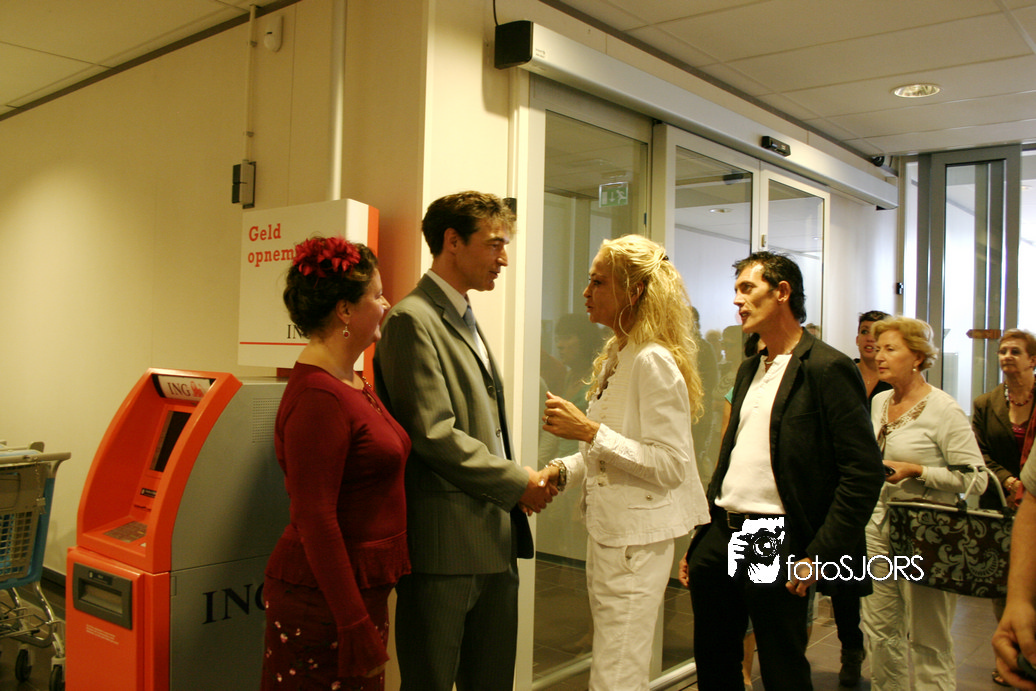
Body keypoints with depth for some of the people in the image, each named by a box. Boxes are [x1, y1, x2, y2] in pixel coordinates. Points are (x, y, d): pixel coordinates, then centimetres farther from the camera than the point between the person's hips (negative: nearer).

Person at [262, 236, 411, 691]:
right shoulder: (317, 397, -20)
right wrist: (356, 625, -22)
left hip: (363, 590, 9)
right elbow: (315, 520, -23)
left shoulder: (354, 382, 11)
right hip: (323, 601, -9)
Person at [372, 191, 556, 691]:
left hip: (493, 544, 9)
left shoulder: (466, 322, 18)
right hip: (445, 544, -9)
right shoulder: (414, 320, -12)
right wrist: (517, 482, -12)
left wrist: (524, 481, 6)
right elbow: (434, 435, -19)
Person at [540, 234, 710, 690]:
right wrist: (562, 471, 2)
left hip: (637, 540, -9)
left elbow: (670, 464, -21)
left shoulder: (654, 362, -18)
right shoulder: (614, 357, 11)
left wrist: (589, 431, -23)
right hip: (606, 529, 9)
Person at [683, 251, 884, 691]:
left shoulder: (827, 369, -10)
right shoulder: (749, 369, 15)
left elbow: (865, 472, -14)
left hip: (775, 545, -7)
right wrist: (700, 540, 15)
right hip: (721, 539, 8)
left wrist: (819, 555, -17)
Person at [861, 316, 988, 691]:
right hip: (878, 530, 6)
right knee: (879, 632, 11)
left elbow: (976, 478, -14)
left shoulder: (944, 410, -11)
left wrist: (917, 471, -20)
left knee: (927, 642, 3)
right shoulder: (879, 402, 10)